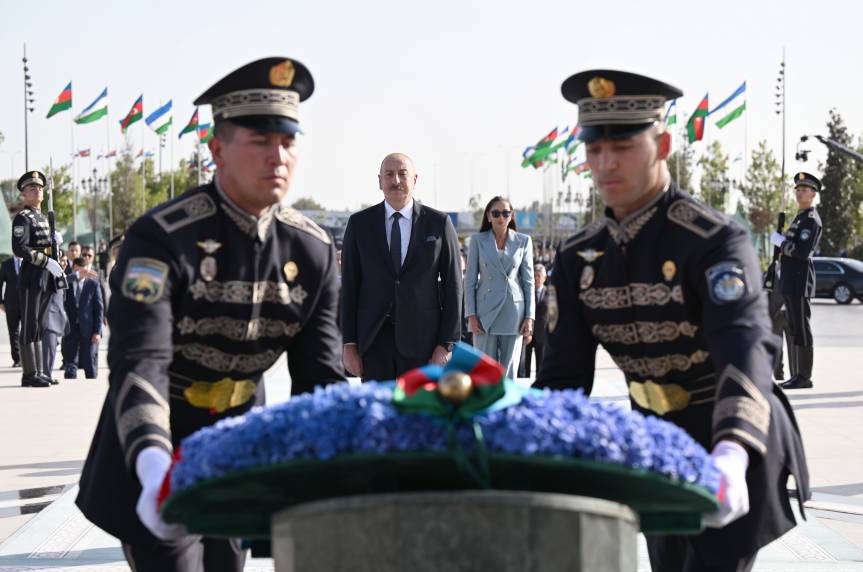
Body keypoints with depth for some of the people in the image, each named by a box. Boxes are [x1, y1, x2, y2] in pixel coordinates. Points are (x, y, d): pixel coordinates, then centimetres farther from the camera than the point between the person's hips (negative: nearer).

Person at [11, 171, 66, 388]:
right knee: (30, 327, -7)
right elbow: (19, 248, -19)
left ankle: (39, 372, 14)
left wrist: (58, 268, 15)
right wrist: (46, 261, -22)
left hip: (45, 278, 9)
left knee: (39, 327, 11)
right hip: (31, 277, -9)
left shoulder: (42, 217, 20)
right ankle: (30, 374, -7)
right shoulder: (23, 218, -8)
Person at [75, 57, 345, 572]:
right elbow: (140, 364, -31)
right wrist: (155, 466, -49)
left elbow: (320, 376, -4)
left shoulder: (314, 250, -4)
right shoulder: (161, 238, -21)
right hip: (157, 454, -5)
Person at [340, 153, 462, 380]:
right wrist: (349, 344, 0)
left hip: (421, 340, -1)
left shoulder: (439, 223, 2)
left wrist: (446, 344, -4)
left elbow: (452, 285, 2)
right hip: (374, 339, 1)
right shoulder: (359, 224, 5)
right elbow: (349, 286, 6)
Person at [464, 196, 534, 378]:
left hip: (513, 313, 1)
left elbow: (528, 281, 7)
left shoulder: (523, 241, 7)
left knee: (509, 372, 2)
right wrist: (471, 315, -4)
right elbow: (470, 280, 5)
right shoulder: (478, 240, 6)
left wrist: (529, 317, -1)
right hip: (486, 313, 0)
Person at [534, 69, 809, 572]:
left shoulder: (715, 241, -20)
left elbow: (745, 349, -35)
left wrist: (730, 457, -53)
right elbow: (563, 377, 0)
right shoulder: (580, 258, 0)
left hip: (738, 450, -6)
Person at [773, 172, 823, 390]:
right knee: (795, 329, 10)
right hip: (791, 282, 10)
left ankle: (805, 377, -6)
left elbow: (802, 251, -22)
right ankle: (799, 375, 14)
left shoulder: (811, 220, -11)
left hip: (799, 281, -10)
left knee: (802, 329, -8)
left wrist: (780, 241, -13)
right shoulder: (800, 217, 20)